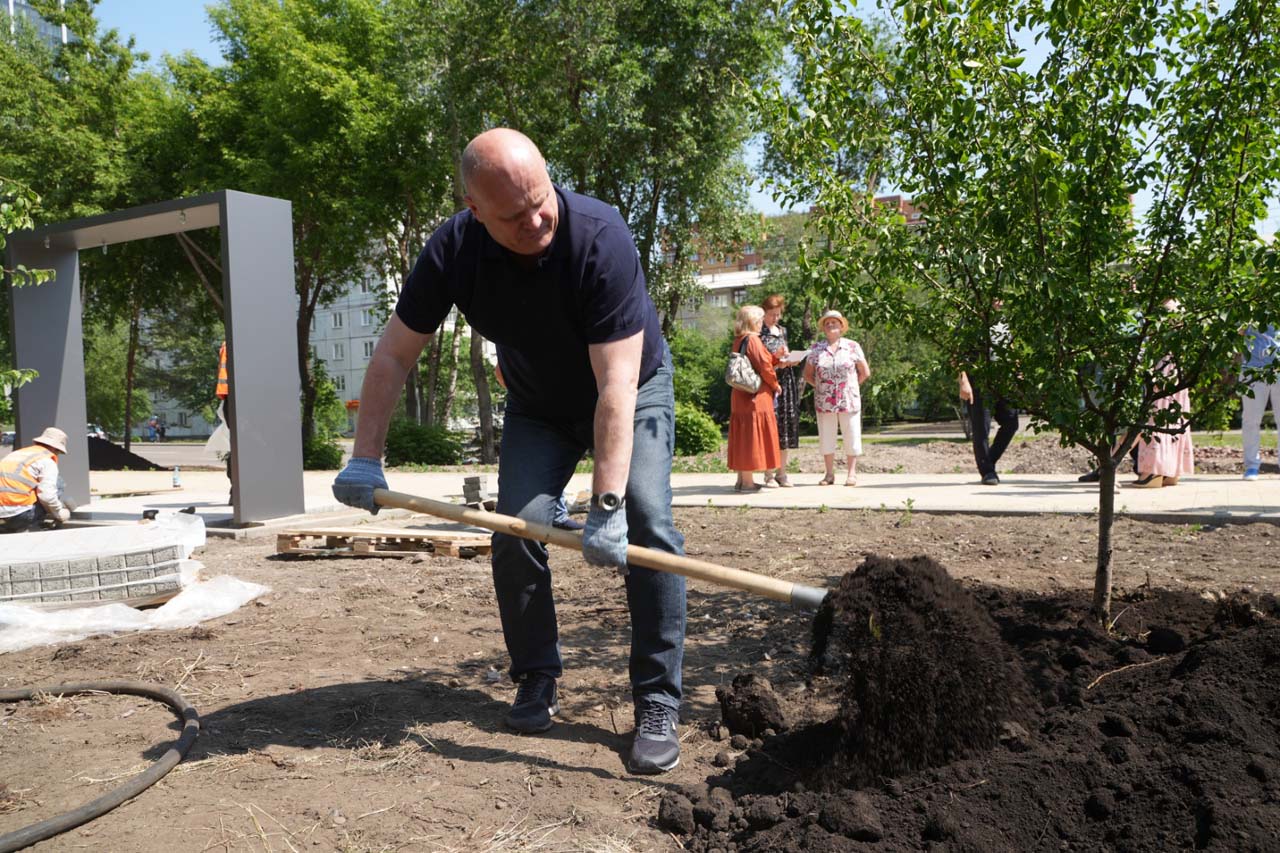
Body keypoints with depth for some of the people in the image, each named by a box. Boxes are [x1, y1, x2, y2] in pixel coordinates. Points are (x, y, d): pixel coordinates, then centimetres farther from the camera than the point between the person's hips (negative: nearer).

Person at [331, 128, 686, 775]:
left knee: (647, 525, -19)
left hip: (633, 393, -3)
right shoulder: (454, 249, -22)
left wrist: (607, 504, -42)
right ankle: (536, 682, 11)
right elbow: (393, 355, -12)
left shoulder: (600, 237, -34)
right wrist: (365, 459, -19)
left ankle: (657, 705, -8)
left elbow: (616, 384, -37)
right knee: (517, 530, -11)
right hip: (537, 408, 3)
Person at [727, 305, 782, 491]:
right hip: (756, 396, -9)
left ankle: (742, 479, 16)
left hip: (740, 395, 9)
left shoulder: (738, 341, 12)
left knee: (742, 435, 11)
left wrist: (775, 356, 13)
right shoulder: (753, 340, -14)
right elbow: (764, 366, -15)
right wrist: (775, 385, -1)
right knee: (753, 435, -5)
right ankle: (748, 481, -3)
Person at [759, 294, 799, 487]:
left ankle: (782, 472, 12)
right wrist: (775, 362, -19)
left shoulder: (782, 330, 17)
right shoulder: (758, 333, -4)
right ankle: (769, 474, -3)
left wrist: (790, 360, 4)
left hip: (785, 380, 7)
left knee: (786, 423, 5)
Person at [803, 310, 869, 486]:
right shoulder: (816, 349, 5)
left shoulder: (853, 347, 2)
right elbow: (807, 374, 12)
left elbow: (865, 372, 7)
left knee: (851, 437, 2)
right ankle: (830, 474, 15)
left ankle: (851, 473, 10)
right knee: (826, 437, 5)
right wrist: (820, 386, 1)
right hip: (824, 402, 1)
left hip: (849, 400, -1)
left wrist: (852, 385, 3)